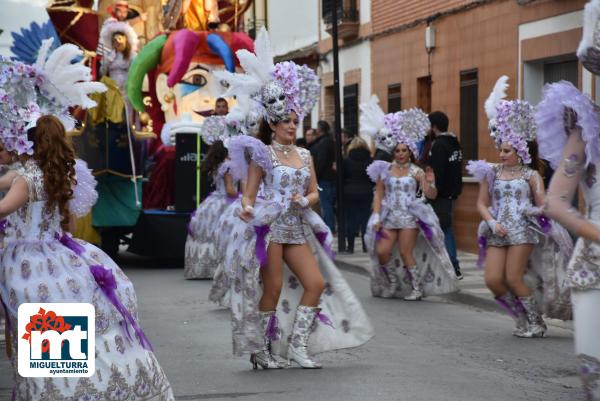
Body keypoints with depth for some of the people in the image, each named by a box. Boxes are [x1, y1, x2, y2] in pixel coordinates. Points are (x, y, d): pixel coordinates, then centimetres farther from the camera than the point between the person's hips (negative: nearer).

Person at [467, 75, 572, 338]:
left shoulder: (531, 175, 1)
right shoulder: (492, 173, 8)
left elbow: (542, 205, -1)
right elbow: (482, 204, 7)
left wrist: (540, 210, -24)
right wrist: (493, 222, -9)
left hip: (523, 232, -4)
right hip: (498, 233, 4)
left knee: (513, 278, -9)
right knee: (492, 279, -5)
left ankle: (536, 321, 10)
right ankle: (521, 317, 16)